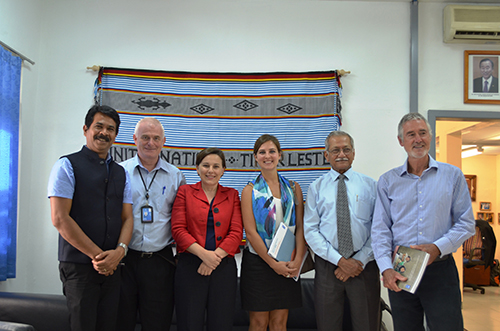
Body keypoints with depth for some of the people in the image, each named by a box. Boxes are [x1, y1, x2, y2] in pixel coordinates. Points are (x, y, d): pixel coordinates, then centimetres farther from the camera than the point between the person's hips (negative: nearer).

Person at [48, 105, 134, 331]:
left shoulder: (121, 172, 14)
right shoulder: (67, 165, -3)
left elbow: (127, 217, 10)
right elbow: (60, 218, -11)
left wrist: (120, 251, -10)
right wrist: (97, 255, -12)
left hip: (112, 267, 5)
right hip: (79, 266, -5)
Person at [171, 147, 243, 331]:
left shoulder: (232, 195, 11)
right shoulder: (185, 192, 7)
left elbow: (236, 232, 2)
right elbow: (178, 229, -2)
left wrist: (215, 257, -11)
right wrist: (203, 253, -14)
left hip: (224, 267, 2)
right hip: (190, 266, -1)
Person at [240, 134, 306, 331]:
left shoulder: (293, 188, 8)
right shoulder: (250, 190, 0)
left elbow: (301, 227, 4)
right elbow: (250, 231, -6)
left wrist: (298, 260, -9)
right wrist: (273, 263, -12)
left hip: (288, 265, 2)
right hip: (258, 261, -2)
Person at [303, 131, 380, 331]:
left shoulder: (370, 185, 6)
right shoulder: (317, 187, 5)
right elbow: (310, 230, -2)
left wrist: (360, 261, -10)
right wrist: (339, 260, -11)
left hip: (365, 265, 0)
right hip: (328, 266, 0)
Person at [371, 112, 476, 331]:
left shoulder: (452, 175, 5)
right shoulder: (388, 181, 6)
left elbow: (466, 223, 3)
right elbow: (380, 229, 1)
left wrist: (438, 247, -13)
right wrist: (386, 268, -13)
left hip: (440, 270, -1)